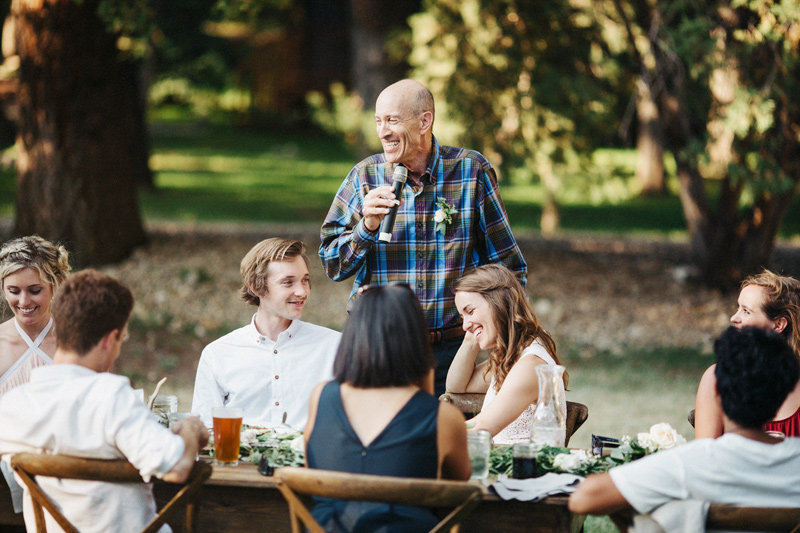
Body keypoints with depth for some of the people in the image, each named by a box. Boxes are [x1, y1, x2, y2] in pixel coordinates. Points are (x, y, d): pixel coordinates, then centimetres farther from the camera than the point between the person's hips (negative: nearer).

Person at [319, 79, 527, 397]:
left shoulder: (471, 170, -1)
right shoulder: (365, 177, 2)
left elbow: (506, 264, 7)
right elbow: (332, 266, 3)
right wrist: (367, 226, -13)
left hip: (453, 345, -1)